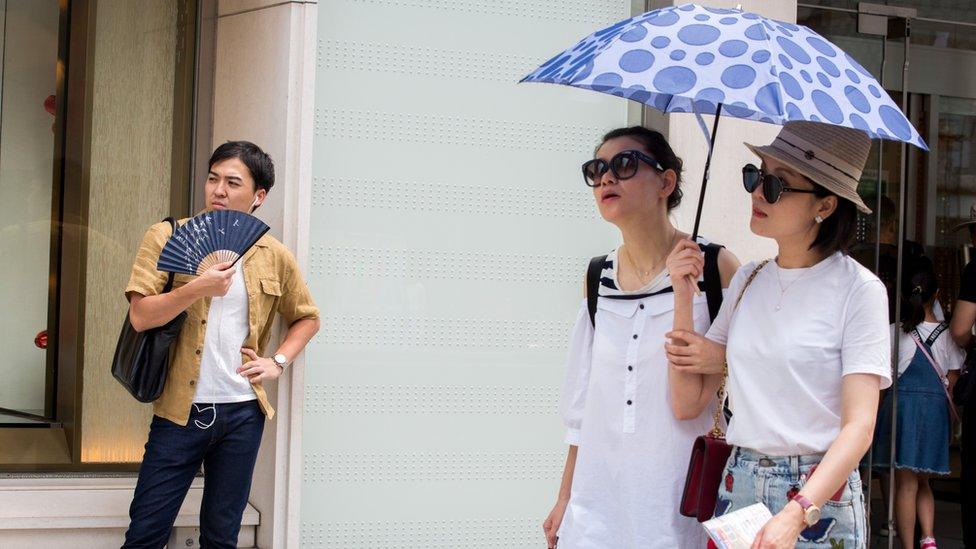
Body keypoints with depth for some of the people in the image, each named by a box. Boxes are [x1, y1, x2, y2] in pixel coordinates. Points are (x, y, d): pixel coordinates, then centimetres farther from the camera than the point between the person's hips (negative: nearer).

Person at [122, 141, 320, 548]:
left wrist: (277, 361, 5)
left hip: (243, 412, 3)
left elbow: (307, 318, 20)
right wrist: (199, 288, -24)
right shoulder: (167, 237, -3)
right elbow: (140, 316, -12)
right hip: (180, 409, -2)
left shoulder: (275, 257, 6)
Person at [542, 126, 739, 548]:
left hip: (681, 495, -4)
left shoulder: (716, 267, -7)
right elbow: (582, 402, 11)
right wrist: (565, 497, 12)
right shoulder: (599, 277, 6)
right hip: (599, 494, 4)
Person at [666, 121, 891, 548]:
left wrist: (796, 514, -29)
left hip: (820, 497, -5)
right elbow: (688, 403, 3)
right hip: (738, 486, 5)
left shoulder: (858, 289, -9)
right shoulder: (747, 281, 7)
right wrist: (683, 294, -3)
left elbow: (859, 426, -17)